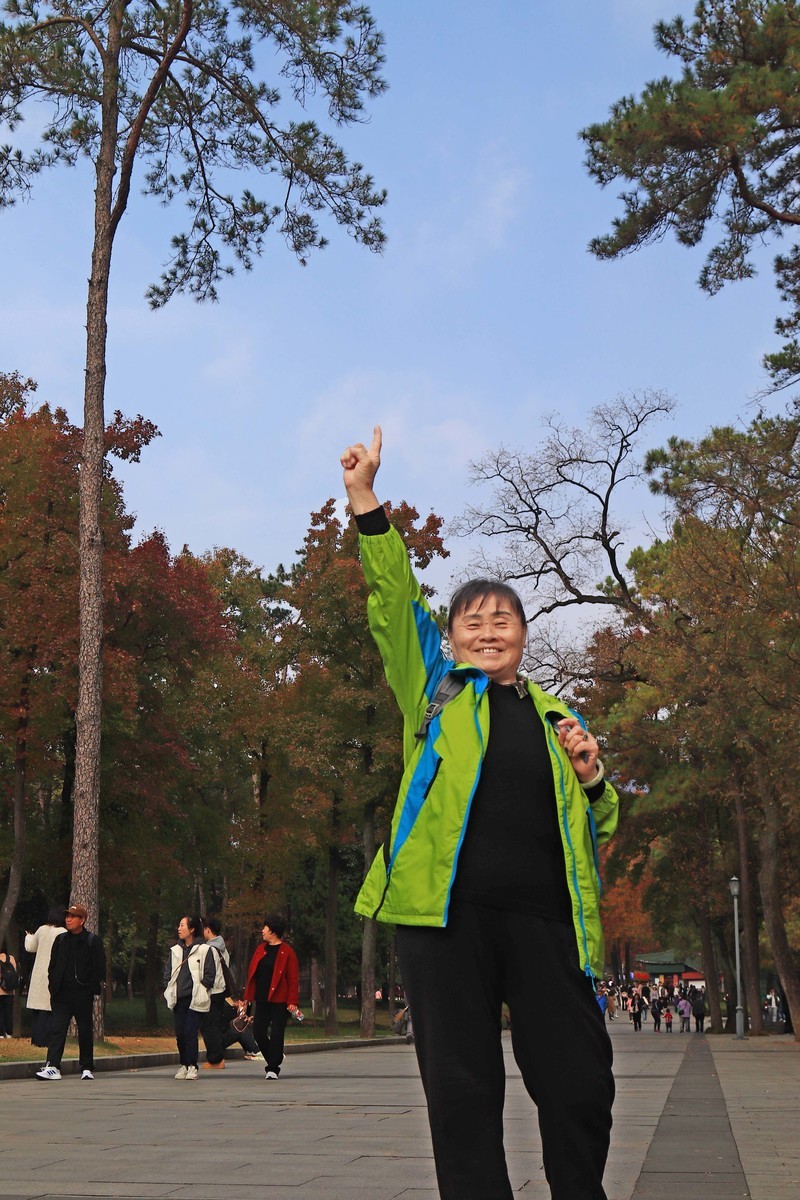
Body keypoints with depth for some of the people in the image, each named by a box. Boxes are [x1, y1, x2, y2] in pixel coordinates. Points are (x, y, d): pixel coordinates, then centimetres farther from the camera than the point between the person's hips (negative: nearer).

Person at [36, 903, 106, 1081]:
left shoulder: (93, 941, 0)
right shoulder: (60, 941, 12)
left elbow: (99, 968, -2)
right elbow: (52, 966, 15)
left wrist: (94, 989, -9)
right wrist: (53, 986, 4)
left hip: (83, 994, -3)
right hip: (62, 994, 3)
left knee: (85, 1031, 4)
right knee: (57, 1029, -8)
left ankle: (87, 1068, 14)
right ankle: (52, 1066, -12)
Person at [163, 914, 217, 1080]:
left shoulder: (204, 950, -2)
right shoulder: (175, 950, 15)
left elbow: (210, 974, -1)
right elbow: (168, 972, 19)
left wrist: (201, 990, -4)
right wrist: (168, 990, 8)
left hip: (194, 999, -5)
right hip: (178, 998, 5)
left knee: (190, 1032, -10)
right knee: (180, 1033, 4)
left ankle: (192, 1066, -3)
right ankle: (183, 1065, 15)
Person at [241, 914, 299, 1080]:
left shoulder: (287, 952, -7)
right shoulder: (260, 949, 11)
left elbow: (293, 979, -9)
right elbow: (252, 974, 14)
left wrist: (292, 1002, -15)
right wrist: (247, 998, 11)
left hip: (279, 1000, -6)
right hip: (262, 1000, 6)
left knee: (276, 1034, -3)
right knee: (258, 1033, 4)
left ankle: (273, 1068, 7)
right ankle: (273, 1059, 27)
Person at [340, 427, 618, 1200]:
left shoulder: (555, 719, 20)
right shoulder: (436, 690, 13)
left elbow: (598, 824, 25)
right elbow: (395, 601, 3)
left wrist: (590, 776, 2)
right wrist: (364, 500, -5)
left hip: (543, 917, 2)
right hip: (445, 909, -2)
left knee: (580, 1084, 3)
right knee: (462, 1092, 1)